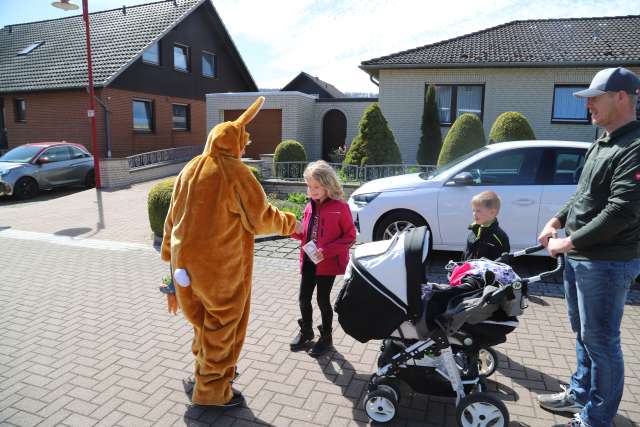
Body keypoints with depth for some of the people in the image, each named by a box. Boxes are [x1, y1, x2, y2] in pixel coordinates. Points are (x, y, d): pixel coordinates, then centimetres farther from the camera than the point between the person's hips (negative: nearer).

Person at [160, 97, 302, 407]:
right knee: (223, 324, 9)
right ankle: (211, 390, 21)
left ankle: (206, 370, 40)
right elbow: (259, 218, -14)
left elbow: (172, 217, 12)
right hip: (221, 265, -7)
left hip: (188, 261, 7)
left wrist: (170, 253, 22)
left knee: (204, 319, 23)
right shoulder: (235, 172, -14)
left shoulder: (189, 170, 8)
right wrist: (289, 223, 3)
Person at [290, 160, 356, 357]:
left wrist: (328, 250, -21)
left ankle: (326, 337, 27)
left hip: (327, 263, -5)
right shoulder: (310, 206, 5)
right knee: (304, 298, 12)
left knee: (323, 300, 6)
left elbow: (350, 236, -12)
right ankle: (306, 331, 36)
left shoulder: (340, 208, -14)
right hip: (308, 261, 6)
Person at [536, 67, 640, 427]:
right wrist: (557, 221, 9)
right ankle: (581, 394, 38)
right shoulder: (602, 144, 13)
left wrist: (568, 243, -19)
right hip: (579, 258, 9)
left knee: (600, 341, 3)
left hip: (606, 264, -9)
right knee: (583, 333, 21)